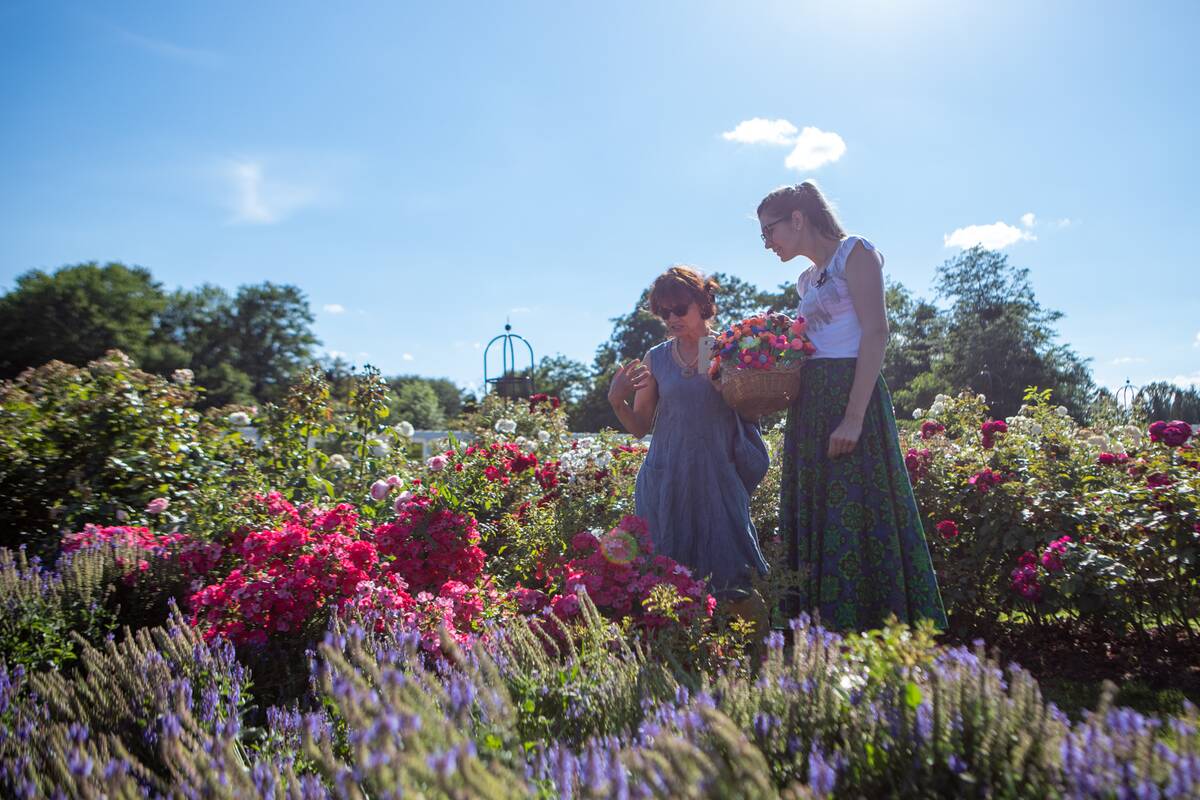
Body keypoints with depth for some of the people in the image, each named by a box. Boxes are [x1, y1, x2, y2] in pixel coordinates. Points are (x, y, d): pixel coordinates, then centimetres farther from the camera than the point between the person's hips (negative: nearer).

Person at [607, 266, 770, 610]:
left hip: (720, 477, -2)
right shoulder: (655, 359, 7)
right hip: (668, 481, 2)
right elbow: (640, 426, 10)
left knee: (729, 567, 1)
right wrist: (616, 400, -8)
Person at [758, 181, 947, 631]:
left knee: (856, 522, -11)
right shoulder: (807, 281, 21)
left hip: (853, 397, -8)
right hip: (810, 408, 8)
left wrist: (854, 417, -21)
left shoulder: (854, 252, -2)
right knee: (815, 526, 6)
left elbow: (875, 332, -13)